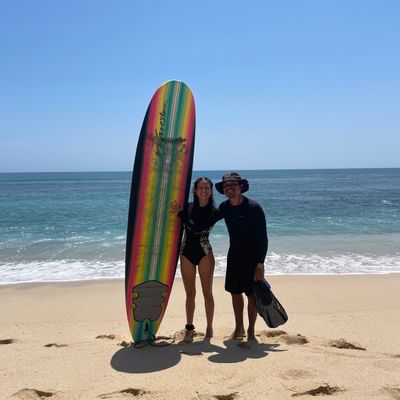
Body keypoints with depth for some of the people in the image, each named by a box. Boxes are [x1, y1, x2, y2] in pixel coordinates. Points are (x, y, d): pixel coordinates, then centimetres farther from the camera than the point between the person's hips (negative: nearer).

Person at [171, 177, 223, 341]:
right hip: (186, 253, 2)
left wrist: (180, 213, -16)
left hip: (204, 254, -2)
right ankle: (189, 328, 20)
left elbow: (198, 228, -19)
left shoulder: (215, 211, -7)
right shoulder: (188, 207, 1)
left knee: (207, 293, 6)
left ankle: (209, 328, 18)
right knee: (190, 294, 10)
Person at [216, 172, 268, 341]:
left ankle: (251, 331, 16)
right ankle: (239, 328, 27)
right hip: (234, 255, 5)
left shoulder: (254, 208, -17)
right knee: (235, 292, 11)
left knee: (252, 294, 1)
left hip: (252, 256, -5)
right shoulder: (224, 207, -1)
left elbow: (262, 238, -18)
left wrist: (260, 263, -23)